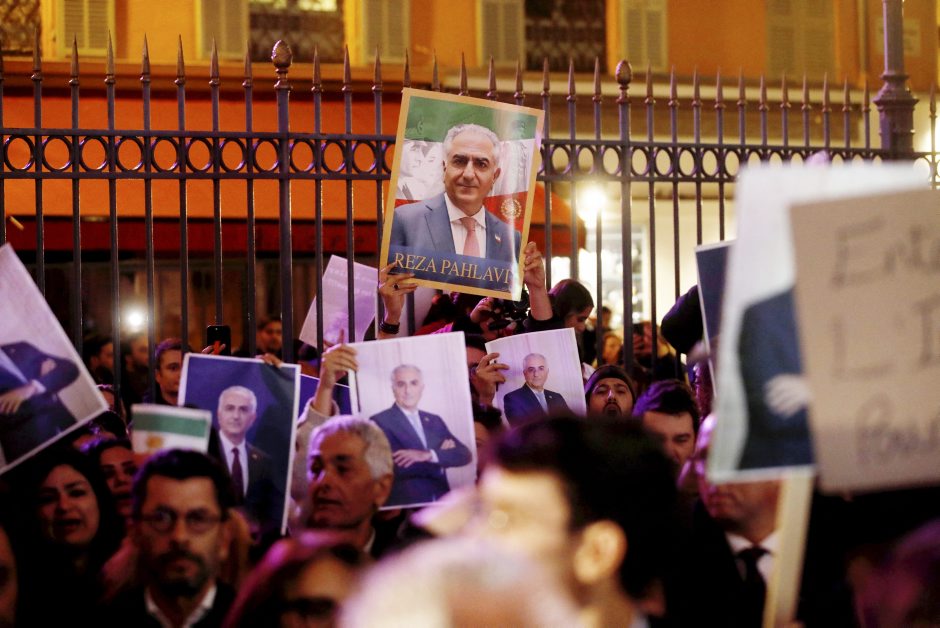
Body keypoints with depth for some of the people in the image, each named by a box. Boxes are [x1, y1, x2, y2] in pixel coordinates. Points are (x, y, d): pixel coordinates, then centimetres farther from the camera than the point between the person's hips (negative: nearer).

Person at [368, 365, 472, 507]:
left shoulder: (435, 421, 15)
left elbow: (465, 455, 4)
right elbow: (399, 467, -14)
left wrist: (429, 455, -12)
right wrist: (443, 454, -3)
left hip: (441, 505, 4)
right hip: (404, 508, -4)